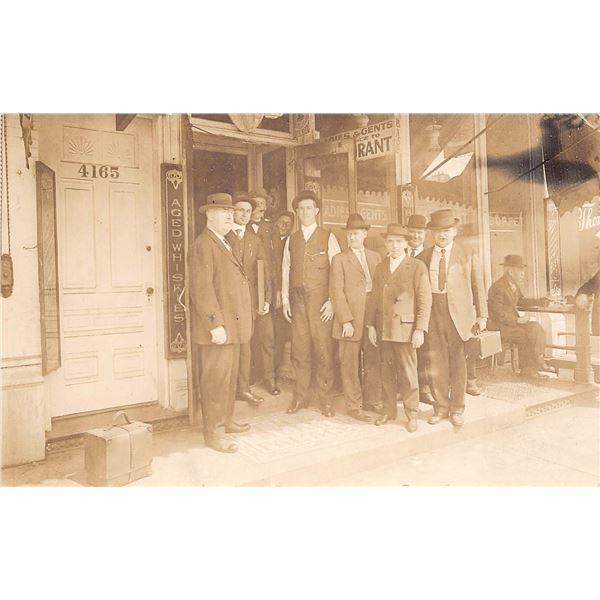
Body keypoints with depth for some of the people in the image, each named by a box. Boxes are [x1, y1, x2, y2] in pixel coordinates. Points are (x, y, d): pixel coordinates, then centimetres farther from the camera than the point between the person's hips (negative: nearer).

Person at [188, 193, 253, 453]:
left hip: (231, 324, 10)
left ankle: (226, 420, 32)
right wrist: (215, 325, -23)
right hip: (217, 326, -10)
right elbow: (201, 289, -19)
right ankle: (212, 433, 8)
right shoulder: (202, 246, -11)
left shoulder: (225, 244, 19)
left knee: (229, 375, 18)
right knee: (215, 378, -3)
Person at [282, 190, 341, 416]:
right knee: (299, 349, 6)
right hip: (297, 300, 3)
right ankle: (300, 396, 18)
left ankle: (324, 397, 12)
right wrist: (285, 300, 6)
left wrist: (332, 301, -8)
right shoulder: (291, 239, 12)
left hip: (321, 301, -3)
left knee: (323, 350, -1)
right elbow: (285, 270, 12)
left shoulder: (328, 237, 2)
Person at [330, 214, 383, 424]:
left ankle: (373, 399, 27)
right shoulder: (339, 259, 2)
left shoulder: (375, 257, 14)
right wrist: (346, 320, -14)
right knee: (350, 365, 4)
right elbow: (337, 292, -6)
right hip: (350, 319, -4)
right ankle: (354, 406, 16)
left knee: (374, 361, 10)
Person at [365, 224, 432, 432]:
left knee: (408, 374, 2)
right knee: (386, 373, 11)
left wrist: (420, 329, -11)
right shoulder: (380, 268, 14)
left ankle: (412, 414, 17)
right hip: (383, 329, 5)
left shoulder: (417, 267, -1)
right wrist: (370, 325, 8)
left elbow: (425, 301, -6)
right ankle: (388, 411, 24)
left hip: (405, 328, -4)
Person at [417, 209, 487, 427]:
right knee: (436, 360, 5)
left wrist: (482, 316, 2)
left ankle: (457, 409, 19)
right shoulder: (423, 257, 10)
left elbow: (478, 287, 6)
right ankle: (441, 407, 20)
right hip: (433, 312, 1)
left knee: (457, 360, 5)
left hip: (458, 313, -1)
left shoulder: (468, 255, 7)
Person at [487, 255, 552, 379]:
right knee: (525, 335, -21)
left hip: (513, 321, 9)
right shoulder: (497, 288, -20)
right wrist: (517, 320, -23)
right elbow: (499, 315, -22)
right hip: (499, 326, -9)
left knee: (536, 328, -9)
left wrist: (541, 301, 16)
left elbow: (521, 301, 25)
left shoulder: (514, 285, 9)